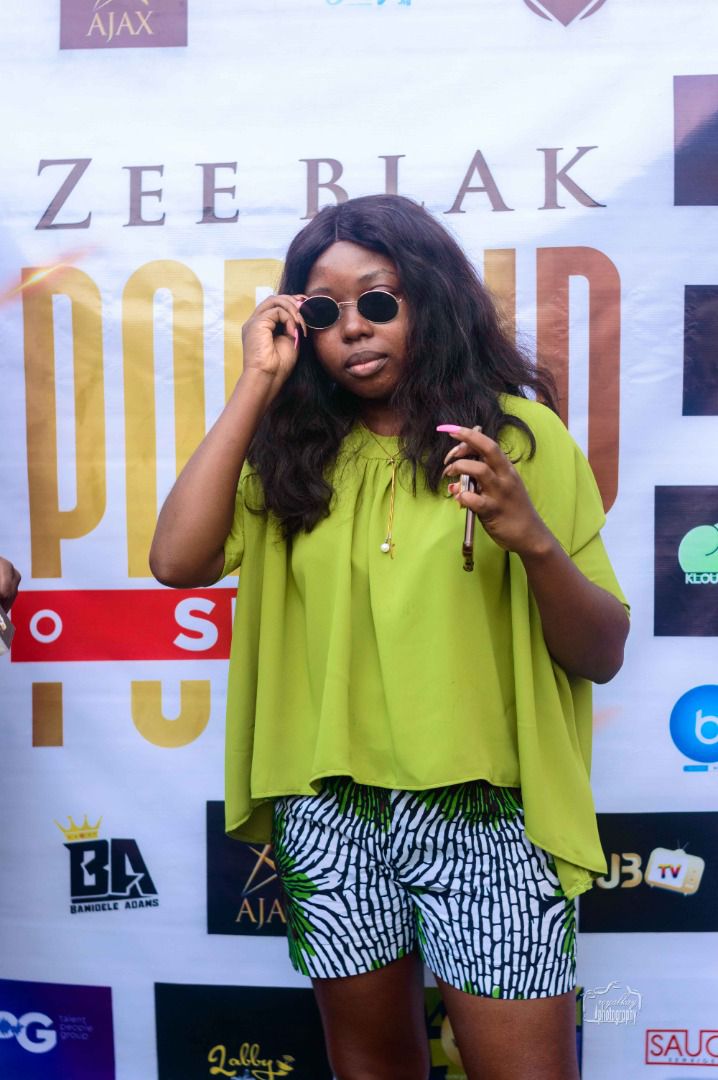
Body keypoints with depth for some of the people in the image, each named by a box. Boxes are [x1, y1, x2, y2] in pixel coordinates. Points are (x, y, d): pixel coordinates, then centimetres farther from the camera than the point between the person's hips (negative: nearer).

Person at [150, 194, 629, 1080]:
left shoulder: (518, 433, -2)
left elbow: (603, 655, -3)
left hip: (484, 811, -2)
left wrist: (533, 539, -23)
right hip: (329, 811, 3)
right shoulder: (294, 451, 6)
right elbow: (177, 560, -10)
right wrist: (257, 384, -8)